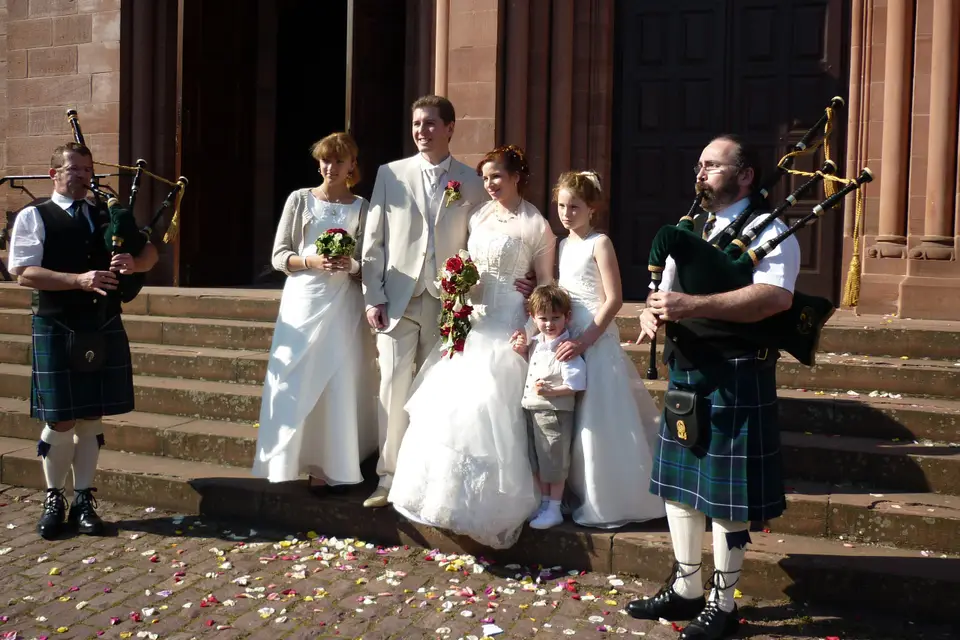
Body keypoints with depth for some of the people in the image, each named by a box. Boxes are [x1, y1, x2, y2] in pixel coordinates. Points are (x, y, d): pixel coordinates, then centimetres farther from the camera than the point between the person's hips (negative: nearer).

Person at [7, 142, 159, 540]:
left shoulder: (108, 217, 13)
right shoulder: (33, 218, 0)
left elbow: (150, 251, 13)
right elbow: (23, 272, -12)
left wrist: (133, 263, -11)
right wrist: (79, 280, -22)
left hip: (104, 329, 4)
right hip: (57, 330, -4)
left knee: (92, 418, 9)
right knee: (61, 420, 0)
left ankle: (84, 500, 19)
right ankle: (54, 500, 18)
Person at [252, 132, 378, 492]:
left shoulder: (361, 207, 8)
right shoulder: (300, 199, 6)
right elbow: (279, 256, 3)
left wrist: (351, 265, -12)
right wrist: (312, 262, -13)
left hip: (343, 304, 1)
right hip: (304, 301, 0)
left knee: (341, 384, -1)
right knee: (298, 384, -3)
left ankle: (335, 466, 7)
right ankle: (303, 462, 5)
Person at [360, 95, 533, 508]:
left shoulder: (471, 182, 6)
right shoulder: (391, 175, 5)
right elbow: (374, 240, 5)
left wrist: (509, 279, -8)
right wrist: (372, 297, -1)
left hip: (446, 302, 0)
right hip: (398, 300, 0)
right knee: (394, 389, -3)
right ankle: (389, 478, 6)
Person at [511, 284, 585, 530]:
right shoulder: (536, 342, 6)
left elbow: (575, 385, -22)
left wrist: (549, 391, -31)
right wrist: (523, 350, 9)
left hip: (554, 413, -8)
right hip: (532, 411, 8)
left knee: (554, 461, 4)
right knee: (537, 461, 19)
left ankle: (554, 509, 17)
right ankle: (543, 503, 34)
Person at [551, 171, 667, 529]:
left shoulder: (600, 244, -9)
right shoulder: (563, 245, 12)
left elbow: (614, 299, -16)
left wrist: (585, 340, -21)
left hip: (596, 340, -7)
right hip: (567, 338, 7)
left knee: (598, 421, -3)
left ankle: (609, 502, 8)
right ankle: (579, 493, 22)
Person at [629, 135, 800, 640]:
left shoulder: (767, 230, -9)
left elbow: (776, 296, -26)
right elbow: (663, 294, 13)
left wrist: (693, 305, -32)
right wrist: (652, 314, -12)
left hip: (735, 378, -8)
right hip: (685, 373, 8)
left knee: (727, 494, 2)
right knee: (678, 482, 15)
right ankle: (685, 589, 30)